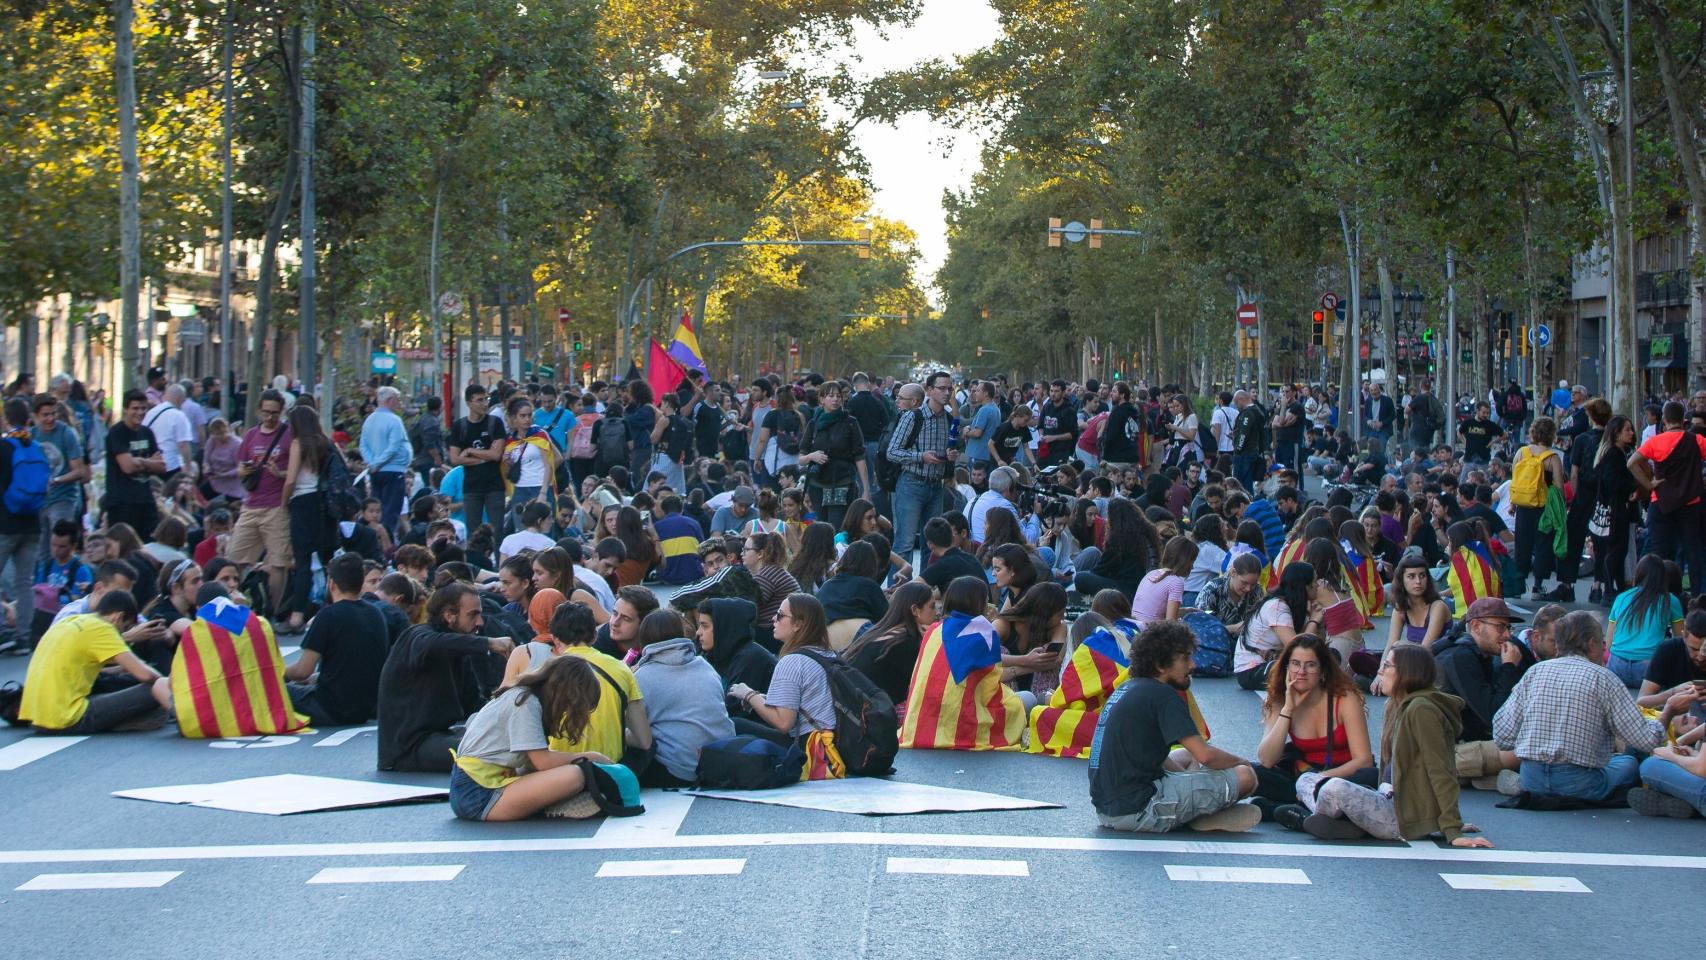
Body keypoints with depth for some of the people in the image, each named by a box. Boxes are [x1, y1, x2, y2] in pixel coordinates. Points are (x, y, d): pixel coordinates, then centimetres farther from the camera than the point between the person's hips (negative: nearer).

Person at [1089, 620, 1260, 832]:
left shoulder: (1128, 688, 17)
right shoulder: (1162, 695, -11)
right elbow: (1205, 755, -16)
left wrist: (1188, 775, 16)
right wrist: (1241, 761, 4)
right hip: (1137, 812, -10)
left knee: (1185, 755, 33)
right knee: (1245, 776, -11)